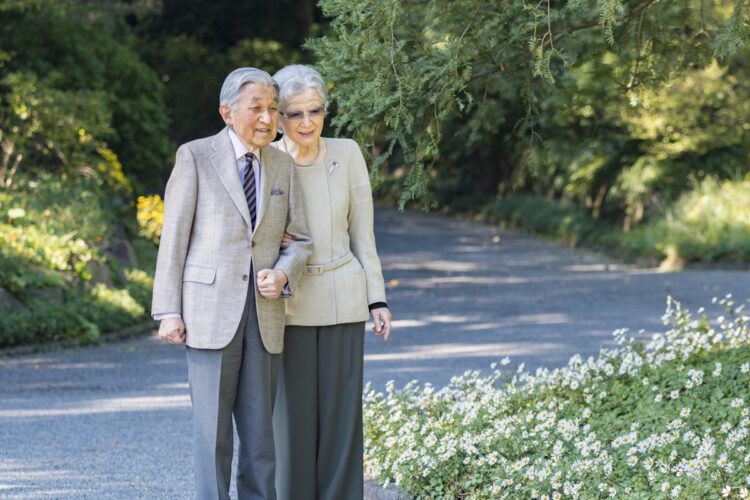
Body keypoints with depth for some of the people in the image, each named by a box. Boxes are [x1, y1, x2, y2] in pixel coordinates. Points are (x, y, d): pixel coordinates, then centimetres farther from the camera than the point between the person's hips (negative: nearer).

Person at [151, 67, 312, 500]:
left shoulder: (282, 165, 11)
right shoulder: (195, 157, -1)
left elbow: (301, 240, 14)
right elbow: (174, 237, -2)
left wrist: (282, 274, -8)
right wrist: (169, 311, -7)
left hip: (264, 314, 4)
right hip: (210, 309, -4)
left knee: (260, 427, 6)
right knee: (213, 426, -2)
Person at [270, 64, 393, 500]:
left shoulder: (347, 154, 1)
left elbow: (362, 232, 5)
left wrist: (378, 299, 3)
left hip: (342, 300, 1)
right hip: (288, 303, -1)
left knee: (341, 412, 3)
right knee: (293, 414, 1)